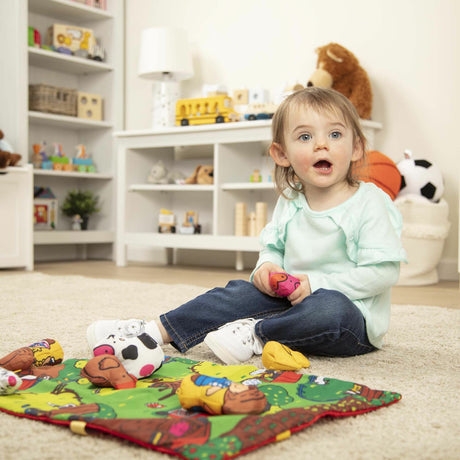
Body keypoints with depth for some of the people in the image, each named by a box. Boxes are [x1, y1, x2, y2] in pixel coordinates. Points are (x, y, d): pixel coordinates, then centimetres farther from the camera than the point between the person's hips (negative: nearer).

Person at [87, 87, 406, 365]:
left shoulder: (369, 203, -13)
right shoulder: (289, 203, 6)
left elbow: (384, 271, -19)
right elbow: (273, 246, 17)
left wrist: (317, 283, -24)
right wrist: (267, 266, -9)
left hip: (354, 315, -5)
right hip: (292, 297, 6)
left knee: (330, 308, -38)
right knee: (244, 292, -13)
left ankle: (256, 335, -21)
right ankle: (159, 331, -14)